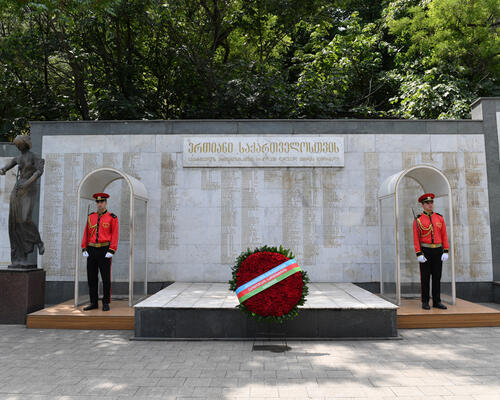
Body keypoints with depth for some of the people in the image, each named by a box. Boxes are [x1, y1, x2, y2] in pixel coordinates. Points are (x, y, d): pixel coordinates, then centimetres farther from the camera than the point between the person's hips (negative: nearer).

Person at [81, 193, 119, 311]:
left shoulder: (112, 218, -1)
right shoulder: (90, 217, 11)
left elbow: (115, 235, -6)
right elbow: (86, 234, 11)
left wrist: (111, 251, -14)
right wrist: (84, 249, 2)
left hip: (104, 251, -4)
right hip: (91, 251, 4)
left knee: (106, 278, -1)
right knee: (91, 278, 7)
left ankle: (106, 303, 8)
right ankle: (93, 302, 17)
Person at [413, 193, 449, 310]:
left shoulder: (440, 218, 5)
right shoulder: (418, 220, -4)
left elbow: (444, 236, 4)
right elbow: (416, 238, -7)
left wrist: (446, 252, -5)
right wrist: (419, 254, -15)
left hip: (438, 251, 3)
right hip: (425, 251, -3)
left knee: (437, 277, 6)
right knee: (425, 277, -1)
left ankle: (437, 302, 13)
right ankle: (425, 302, 7)